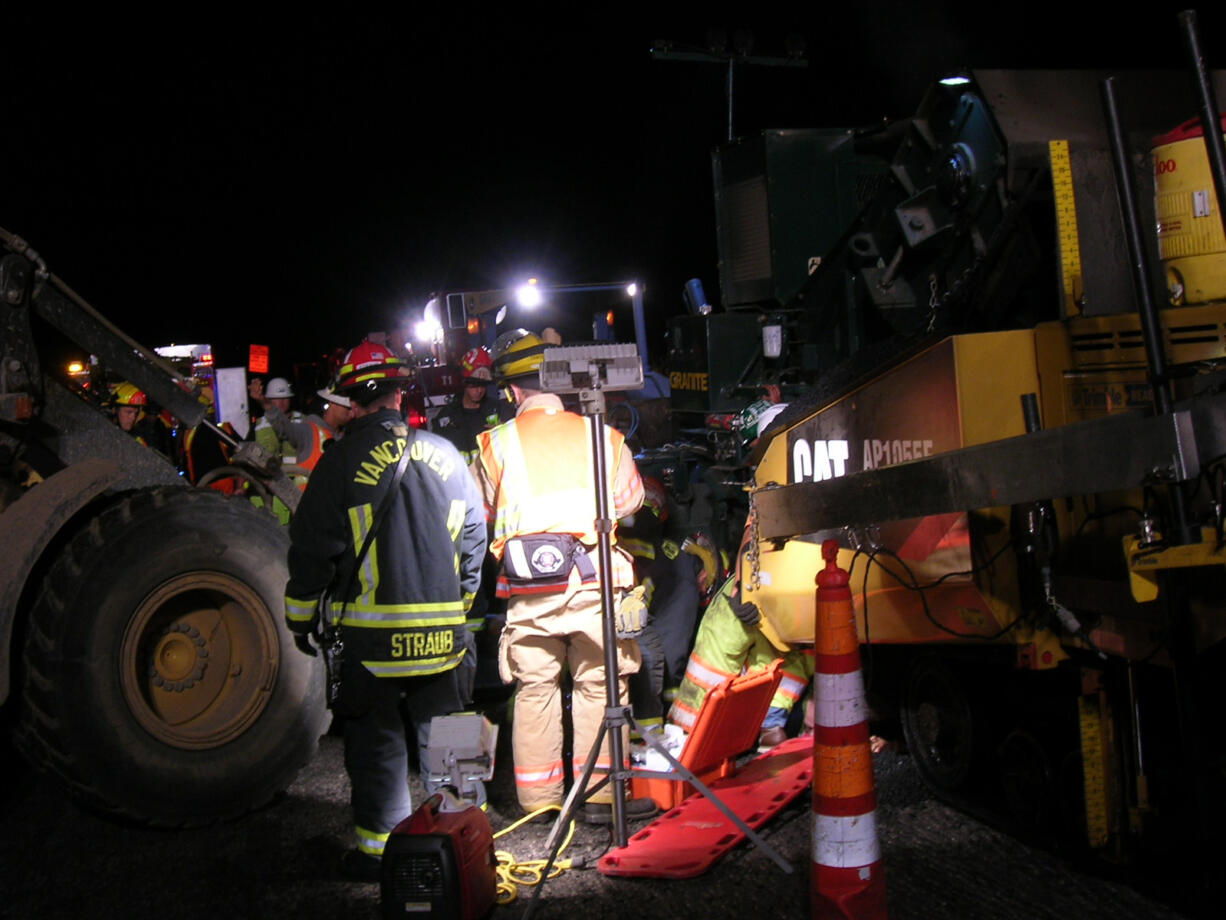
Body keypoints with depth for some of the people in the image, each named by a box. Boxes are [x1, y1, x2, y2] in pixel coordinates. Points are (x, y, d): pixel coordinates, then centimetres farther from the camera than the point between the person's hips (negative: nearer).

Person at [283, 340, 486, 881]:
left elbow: (312, 549, -6)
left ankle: (379, 847, 14)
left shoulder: (342, 462, -8)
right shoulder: (444, 456, 3)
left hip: (368, 634, -3)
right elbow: (474, 538, 10)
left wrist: (300, 618, 6)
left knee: (376, 740, 8)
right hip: (443, 632, 3)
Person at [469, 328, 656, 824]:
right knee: (599, 686, 9)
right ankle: (601, 795, 13)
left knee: (534, 690, 12)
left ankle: (539, 799, 21)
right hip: (593, 580, -1)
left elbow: (482, 514, 7)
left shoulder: (493, 445, -1)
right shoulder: (602, 436, 1)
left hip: (526, 589, 1)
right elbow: (630, 499, 11)